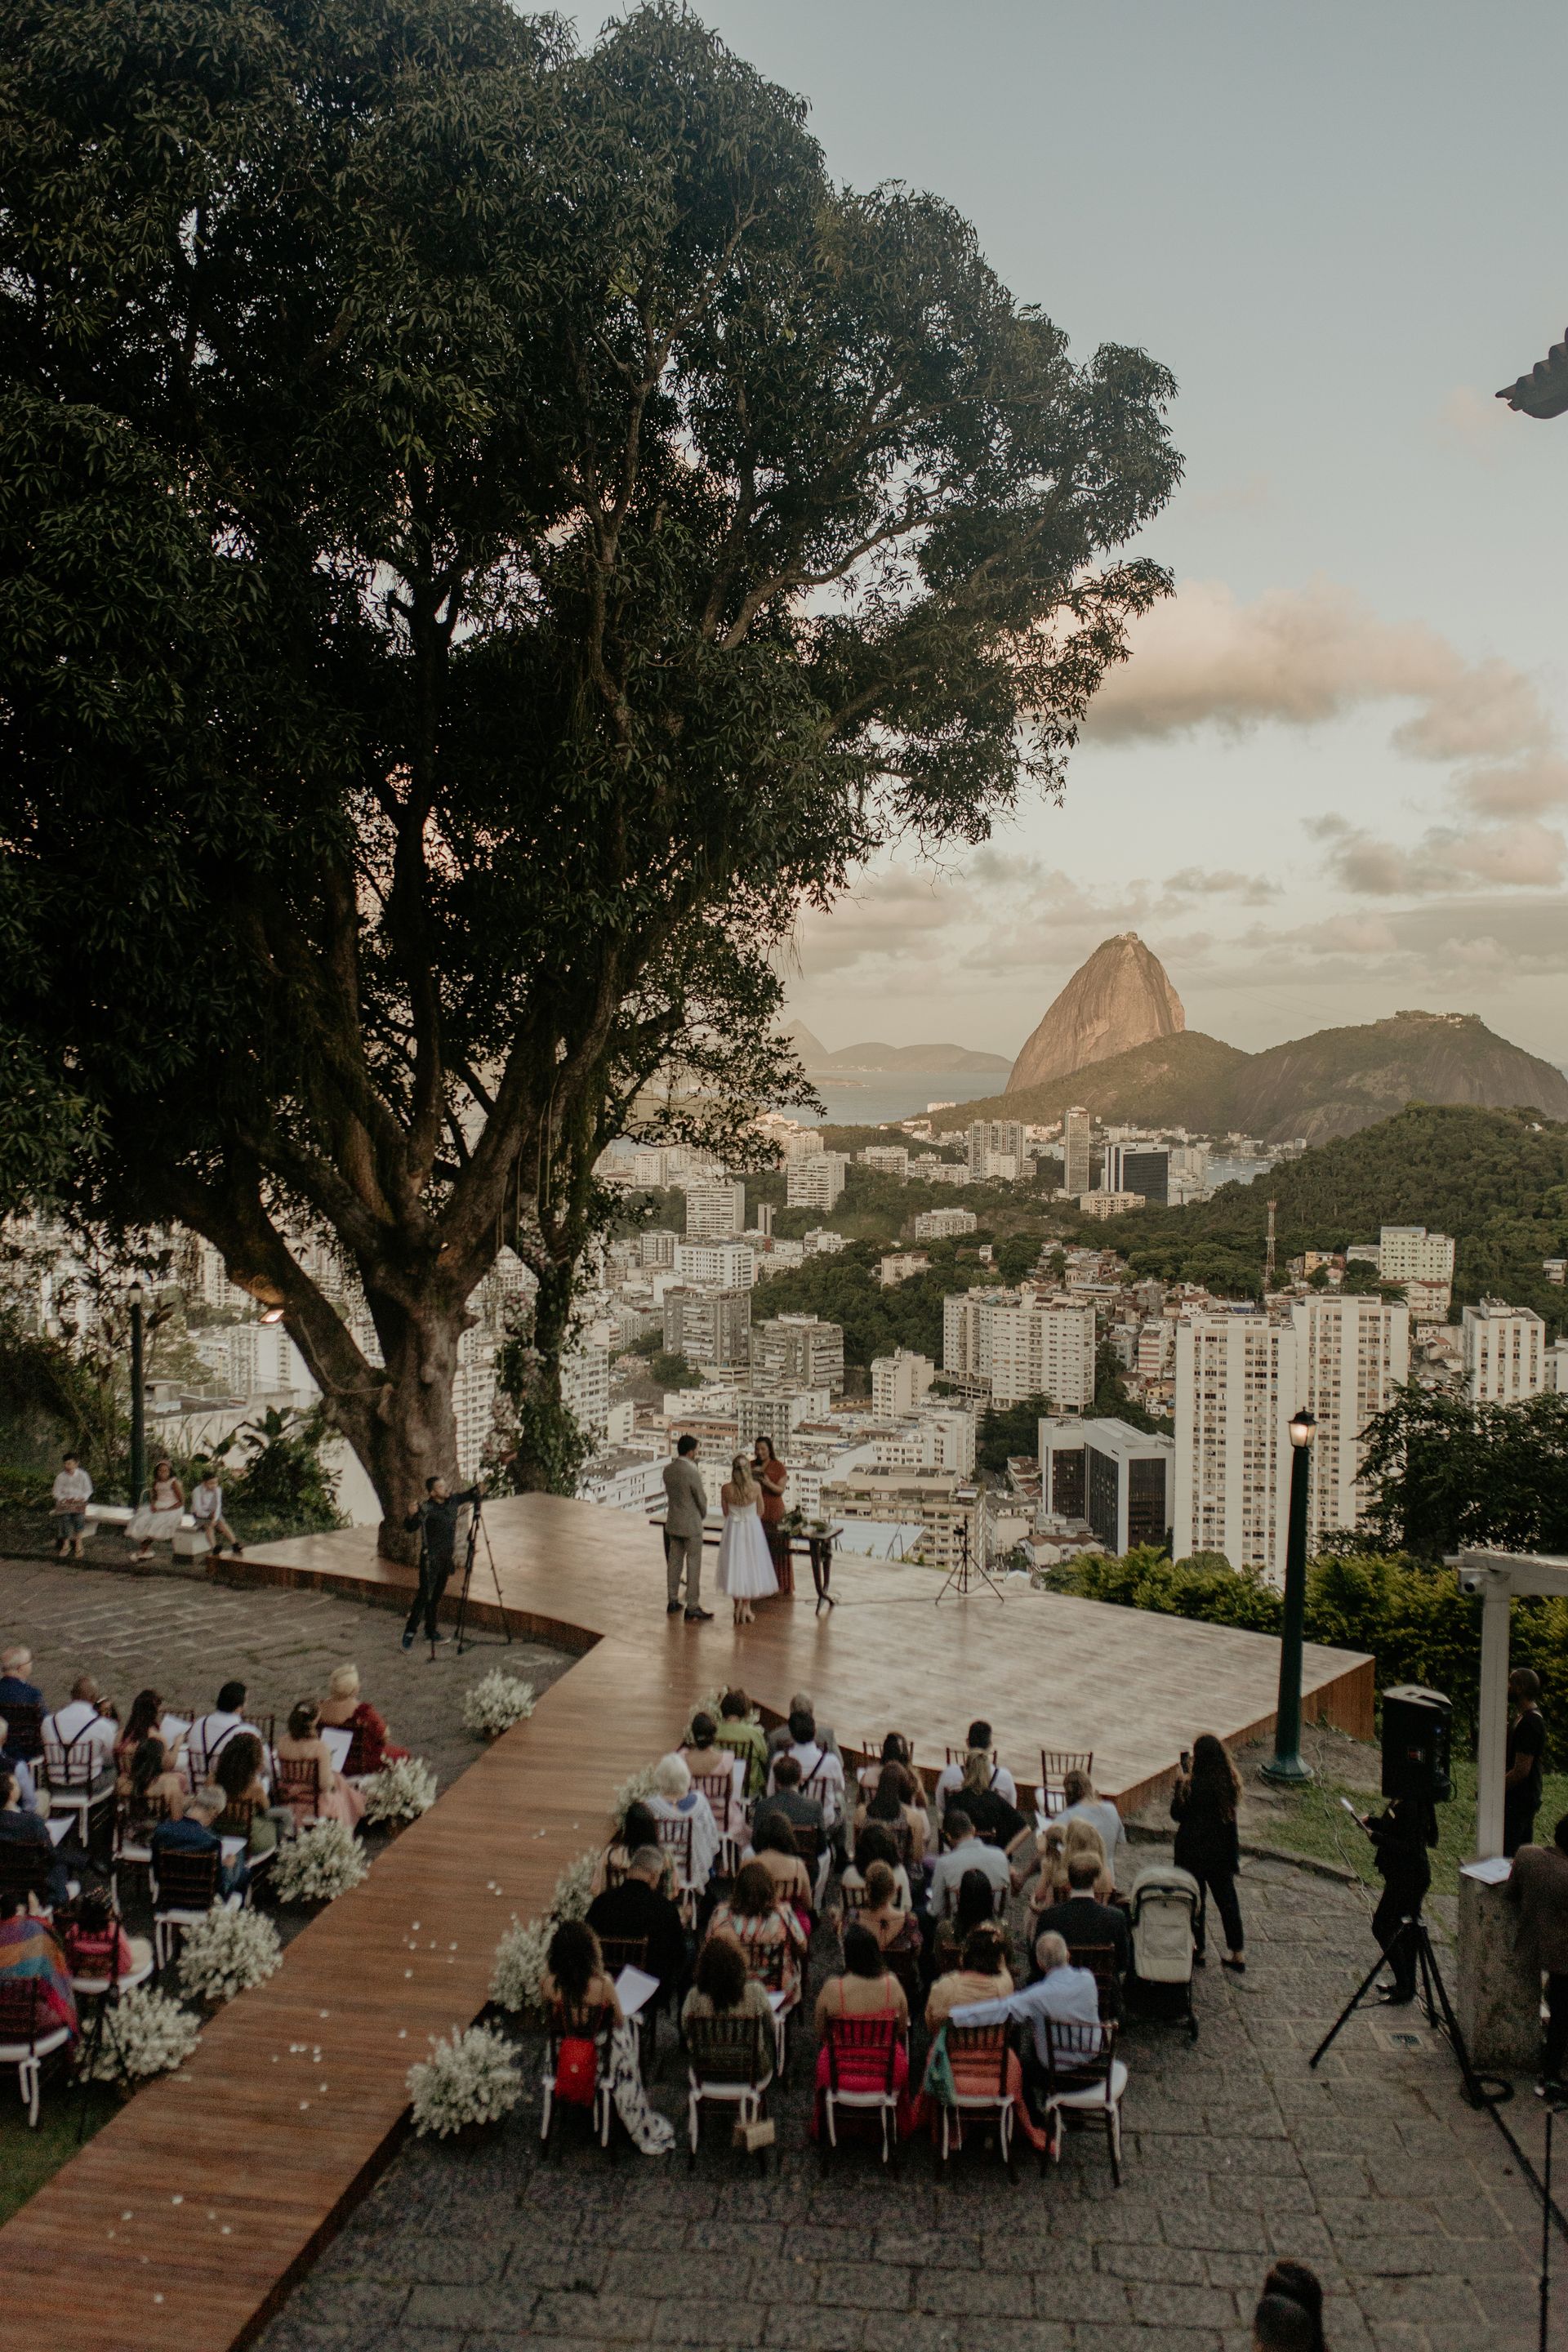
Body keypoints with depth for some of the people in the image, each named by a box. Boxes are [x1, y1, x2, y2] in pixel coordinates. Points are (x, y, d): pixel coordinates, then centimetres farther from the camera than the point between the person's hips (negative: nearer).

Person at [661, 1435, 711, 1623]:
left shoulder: (668, 1470, -3)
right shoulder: (693, 1473, -23)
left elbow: (670, 1493, 7)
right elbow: (702, 1499, -13)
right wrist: (703, 1516, 7)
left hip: (673, 1523, 7)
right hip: (691, 1524, -7)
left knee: (674, 1562, 16)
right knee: (693, 1566, 2)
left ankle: (672, 1602, 25)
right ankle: (692, 1608, 6)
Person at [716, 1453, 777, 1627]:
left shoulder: (726, 1488, -16)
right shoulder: (755, 1486, -15)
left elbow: (726, 1513, -1)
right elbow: (760, 1509, 2)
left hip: (733, 1529, 0)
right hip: (752, 1528, 0)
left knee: (735, 1565, 13)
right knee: (750, 1565, 12)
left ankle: (737, 1606, 20)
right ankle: (746, 1607, 17)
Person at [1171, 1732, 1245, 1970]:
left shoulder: (1193, 1785, -23)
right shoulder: (1229, 1783, -6)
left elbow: (1177, 1814, -12)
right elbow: (1230, 1813, 4)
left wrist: (1180, 1785, -5)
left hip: (1193, 1851, -5)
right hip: (1222, 1851, 5)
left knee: (1195, 1900, 11)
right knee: (1227, 1899, 14)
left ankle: (1198, 1949, 20)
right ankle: (1236, 1953, 20)